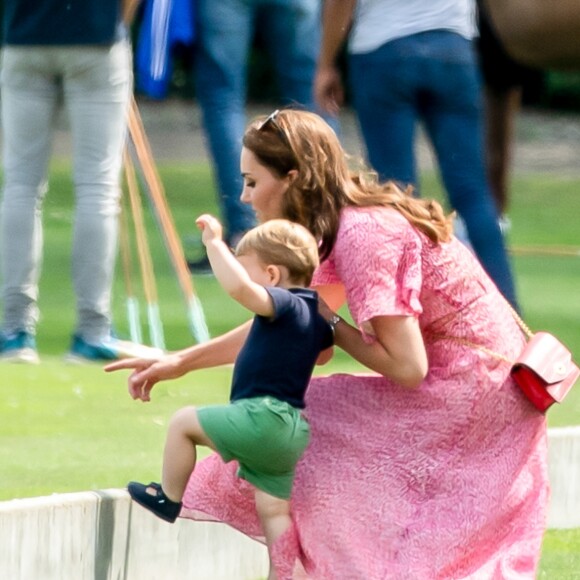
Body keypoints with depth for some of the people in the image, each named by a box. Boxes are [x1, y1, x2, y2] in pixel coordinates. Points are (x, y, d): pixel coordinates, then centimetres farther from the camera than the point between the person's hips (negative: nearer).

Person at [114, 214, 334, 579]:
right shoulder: (315, 313, 15)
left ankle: (169, 498, 17)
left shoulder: (284, 304, -14)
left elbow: (238, 286, -34)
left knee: (184, 422, 4)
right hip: (292, 430, 10)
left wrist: (215, 243, -26)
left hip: (264, 418, -10)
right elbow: (325, 347, 39)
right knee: (274, 511, 10)